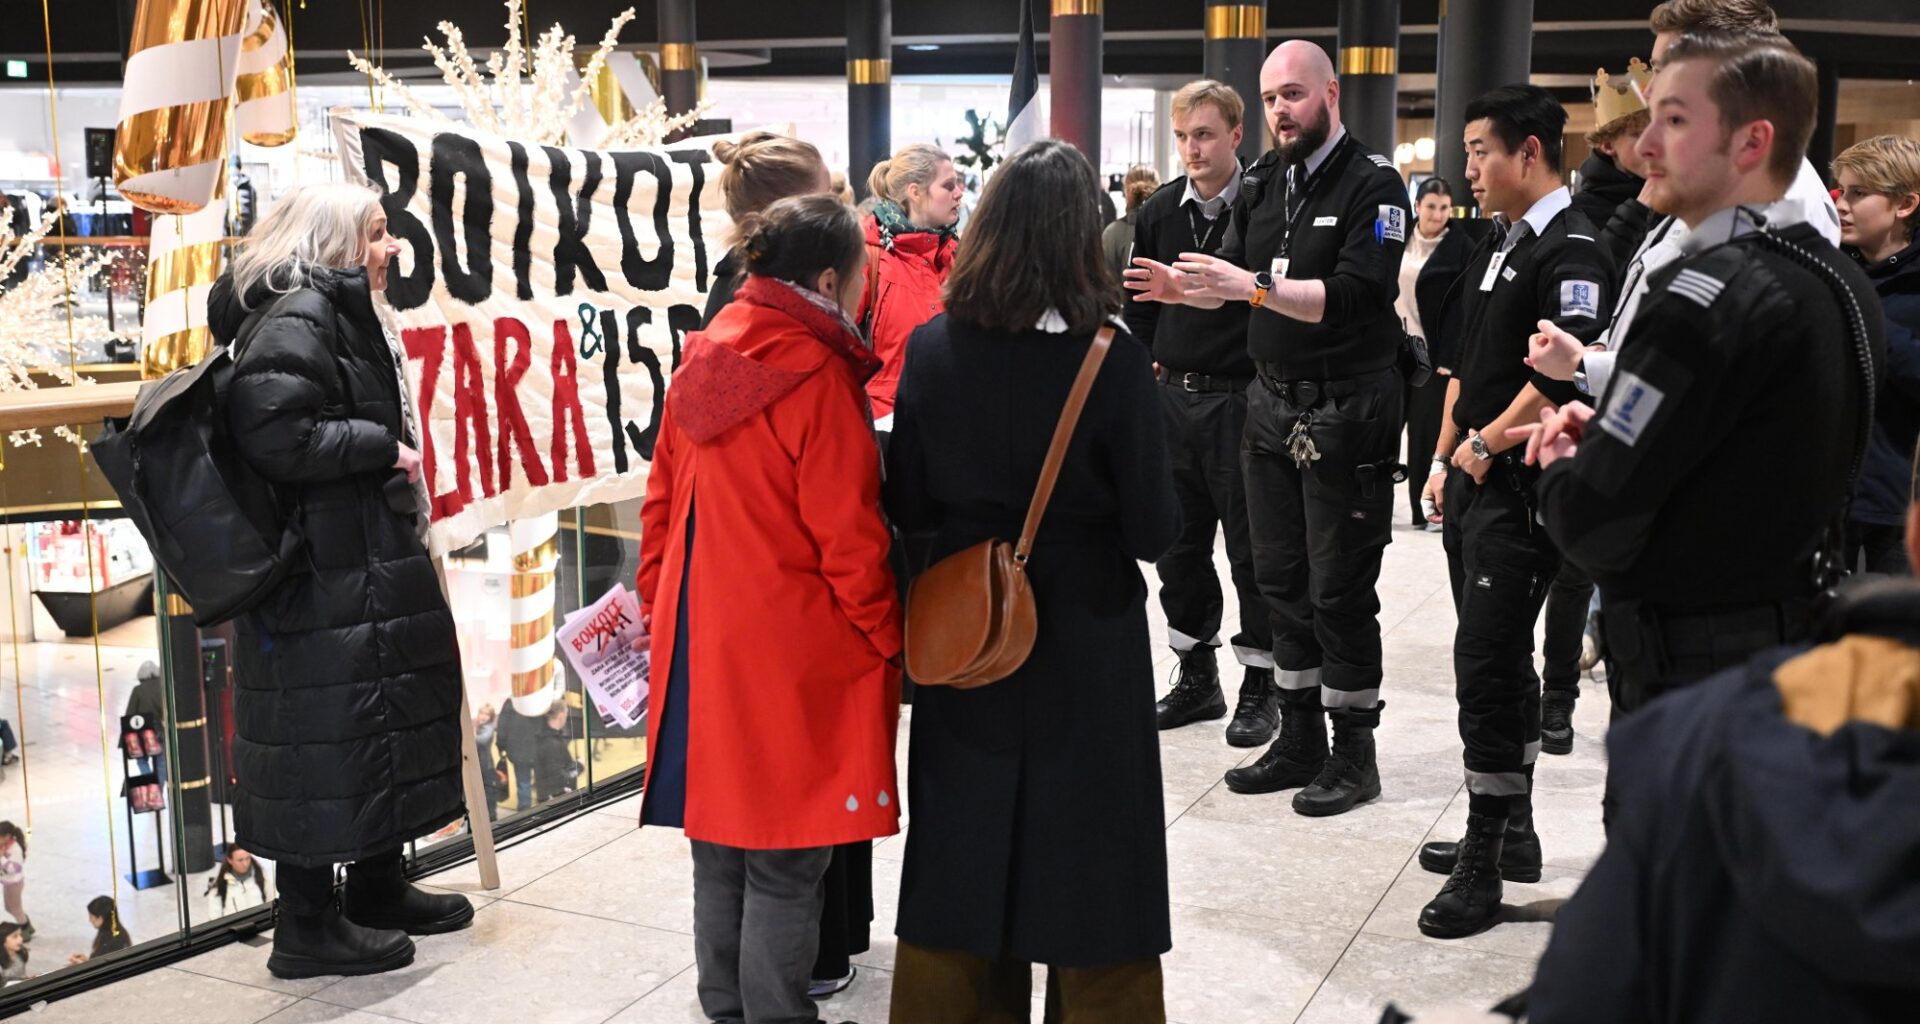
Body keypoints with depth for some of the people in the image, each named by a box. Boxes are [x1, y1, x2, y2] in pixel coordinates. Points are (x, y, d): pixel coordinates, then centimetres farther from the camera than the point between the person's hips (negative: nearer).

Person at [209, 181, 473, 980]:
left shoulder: (342, 316, 19)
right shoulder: (294, 319, -15)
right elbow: (272, 435, -26)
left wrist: (392, 461, 12)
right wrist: (382, 448, -19)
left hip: (365, 565, 11)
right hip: (321, 578, -11)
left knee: (384, 719, 17)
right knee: (324, 735, -4)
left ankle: (376, 889, 31)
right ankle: (307, 927, 6)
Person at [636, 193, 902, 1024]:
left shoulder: (706, 355, 6)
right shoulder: (818, 375, -16)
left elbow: (664, 497, 11)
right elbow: (848, 536, -16)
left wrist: (659, 604, 19)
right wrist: (888, 640, -4)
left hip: (701, 638, 8)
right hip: (791, 653, -8)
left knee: (721, 846, 18)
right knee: (785, 864, 3)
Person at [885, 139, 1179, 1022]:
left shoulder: (931, 350, -7)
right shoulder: (1113, 361, -16)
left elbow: (906, 506, 0)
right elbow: (1155, 531, -12)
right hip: (1085, 648, -3)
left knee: (964, 856, 17)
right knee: (1088, 859, 12)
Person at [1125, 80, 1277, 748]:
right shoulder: (1159, 212, 8)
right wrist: (1153, 363, 9)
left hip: (1240, 398, -5)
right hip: (1172, 397, 6)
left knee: (1251, 546, 2)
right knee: (1179, 542, 11)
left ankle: (1260, 685, 15)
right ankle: (1197, 677, 25)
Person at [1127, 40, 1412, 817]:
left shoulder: (1372, 184, -10)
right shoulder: (1263, 184, 10)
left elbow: (1354, 295, -21)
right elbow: (1236, 282, 11)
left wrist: (1255, 285, -28)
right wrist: (1184, 288, -9)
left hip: (1347, 411, -7)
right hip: (1273, 404, 7)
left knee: (1339, 589, -1)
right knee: (1280, 578, 12)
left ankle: (1354, 754, 12)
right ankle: (1298, 740, 25)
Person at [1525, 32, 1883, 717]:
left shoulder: (1711, 293, -23)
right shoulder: (1841, 281, 7)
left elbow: (1592, 524, -24)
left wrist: (1561, 467, -2)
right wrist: (1603, 431, 4)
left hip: (1689, 674, -9)